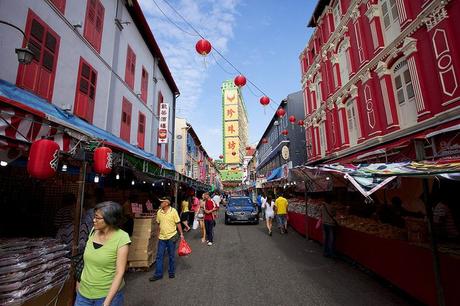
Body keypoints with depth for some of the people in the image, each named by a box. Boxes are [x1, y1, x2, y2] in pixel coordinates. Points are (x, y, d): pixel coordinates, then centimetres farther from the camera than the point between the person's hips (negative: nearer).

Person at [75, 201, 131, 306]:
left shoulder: (121, 238, -22)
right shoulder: (94, 231, -4)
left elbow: (120, 273, -20)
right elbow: (87, 259, 9)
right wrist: (81, 280, 12)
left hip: (108, 294, -5)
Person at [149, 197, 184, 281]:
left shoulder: (173, 211, -13)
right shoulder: (159, 212, 0)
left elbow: (178, 223, -8)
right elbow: (159, 224, 12)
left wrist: (181, 234, -8)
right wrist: (158, 234, 15)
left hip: (171, 237, -4)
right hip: (162, 237, 4)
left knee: (171, 256, 10)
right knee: (159, 256, 8)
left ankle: (171, 272, 28)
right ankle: (158, 274, 21)